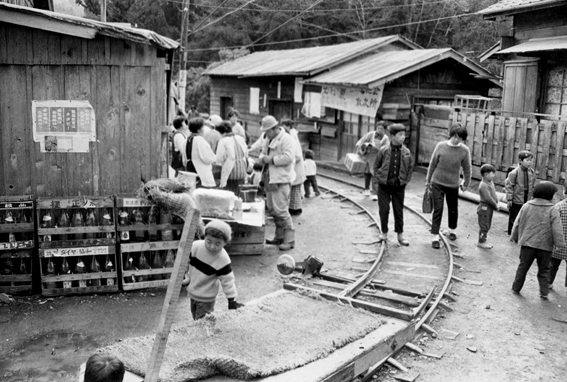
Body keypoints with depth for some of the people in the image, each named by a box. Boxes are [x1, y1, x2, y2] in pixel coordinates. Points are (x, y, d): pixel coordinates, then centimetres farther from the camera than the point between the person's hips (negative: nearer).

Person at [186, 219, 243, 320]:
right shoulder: (196, 246, -16)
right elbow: (187, 260, 4)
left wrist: (232, 302, -17)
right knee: (195, 320, 20)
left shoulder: (223, 260, -27)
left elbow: (227, 282, -19)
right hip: (192, 293, 5)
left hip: (206, 298, -5)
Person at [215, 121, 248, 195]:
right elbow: (246, 155, 12)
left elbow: (219, 158, -12)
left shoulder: (223, 141, -11)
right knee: (239, 194, 13)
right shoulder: (240, 138, 5)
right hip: (242, 172, 6)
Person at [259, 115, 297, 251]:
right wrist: (263, 157, -2)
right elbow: (262, 153, 22)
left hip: (281, 180, -9)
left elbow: (288, 157, -22)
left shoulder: (286, 139, -11)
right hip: (270, 179, 9)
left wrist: (272, 160, -17)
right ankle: (279, 236, 24)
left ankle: (289, 240, -2)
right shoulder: (269, 139, 18)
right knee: (272, 209, 12)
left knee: (281, 210, -11)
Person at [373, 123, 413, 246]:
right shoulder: (383, 150, -8)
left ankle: (400, 235, 19)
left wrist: (405, 181, 3)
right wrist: (379, 178, -2)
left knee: (399, 211, 8)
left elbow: (410, 168, 8)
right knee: (384, 210, 5)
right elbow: (376, 166, 4)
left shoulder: (406, 152, -4)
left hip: (399, 186, 1)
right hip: (384, 186, -1)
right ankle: (384, 233, 21)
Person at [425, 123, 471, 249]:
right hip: (437, 183, -1)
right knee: (438, 209, -4)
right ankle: (435, 236, 2)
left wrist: (466, 183, 12)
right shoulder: (440, 146, -10)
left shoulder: (464, 150, -10)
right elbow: (432, 164, 1)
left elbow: (467, 169, 3)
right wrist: (428, 180, 7)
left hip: (453, 185, 1)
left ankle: (452, 230, 40)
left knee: (453, 209, 16)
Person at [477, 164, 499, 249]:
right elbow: (488, 198, -25)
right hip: (484, 207, -10)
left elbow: (494, 194, 14)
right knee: (484, 225, -1)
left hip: (490, 208, 10)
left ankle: (484, 240, 28)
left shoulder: (491, 183, 9)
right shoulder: (483, 185, -22)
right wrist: (495, 205, -15)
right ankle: (481, 242, 9)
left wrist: (496, 203, 0)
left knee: (487, 225, 17)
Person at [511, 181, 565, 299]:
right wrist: (560, 244, -5)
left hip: (527, 243, 2)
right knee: (544, 270, 15)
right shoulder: (553, 209, -10)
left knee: (523, 267, 15)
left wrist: (514, 237, 18)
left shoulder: (526, 206, -1)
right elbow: (557, 229, -13)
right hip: (545, 246, -2)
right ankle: (544, 292, 15)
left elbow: (517, 224, 5)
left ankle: (516, 288, 21)